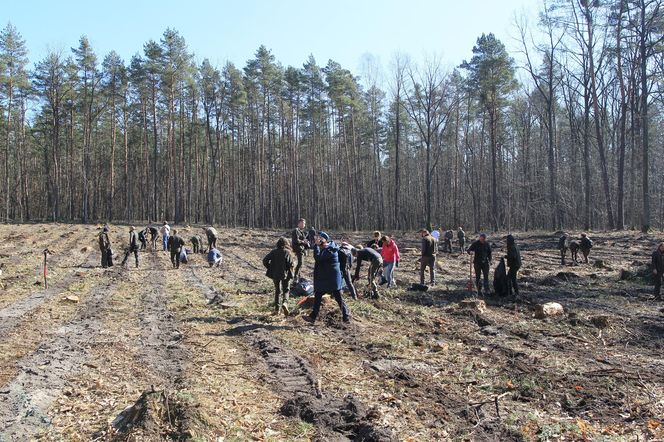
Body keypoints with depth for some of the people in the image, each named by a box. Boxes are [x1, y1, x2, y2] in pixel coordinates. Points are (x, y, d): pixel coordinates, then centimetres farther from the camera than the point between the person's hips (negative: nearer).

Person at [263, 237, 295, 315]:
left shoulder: (274, 251, 0)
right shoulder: (287, 252, -9)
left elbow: (265, 260, -4)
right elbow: (290, 264, -16)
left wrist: (270, 268, 6)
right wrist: (290, 272, 2)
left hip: (275, 274, 3)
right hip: (284, 274, -3)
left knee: (277, 290, 16)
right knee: (286, 290, 14)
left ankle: (277, 308, 15)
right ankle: (285, 302, -13)